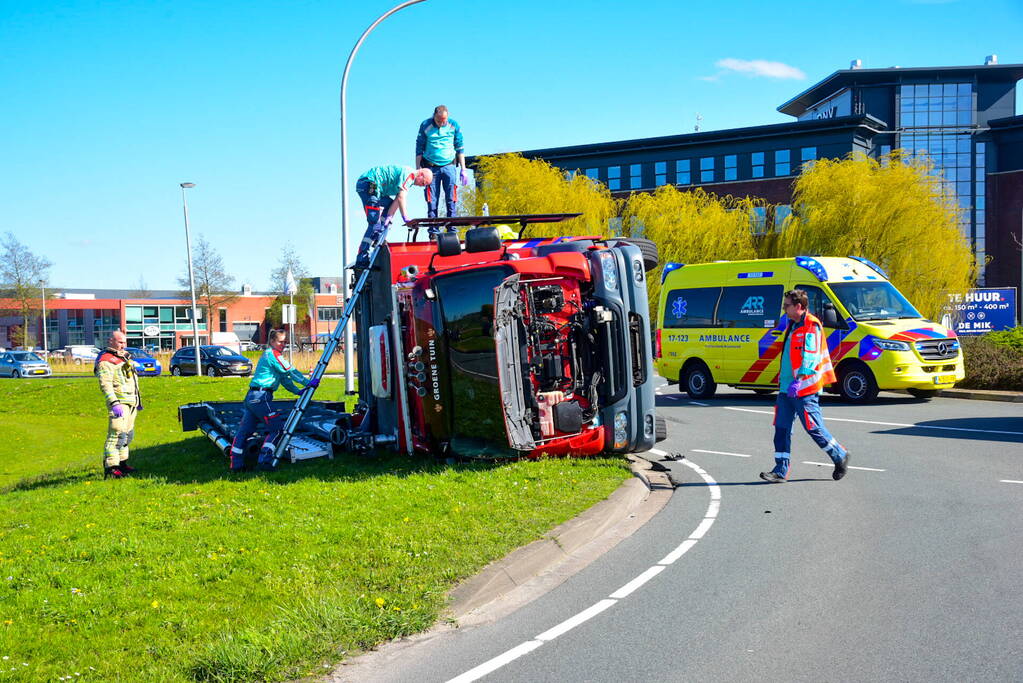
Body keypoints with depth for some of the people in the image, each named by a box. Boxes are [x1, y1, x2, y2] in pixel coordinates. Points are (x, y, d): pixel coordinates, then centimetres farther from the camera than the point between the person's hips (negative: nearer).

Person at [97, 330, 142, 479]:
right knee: (117, 434, -15)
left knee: (128, 434, 16)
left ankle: (122, 463, 27)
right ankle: (110, 468, -17)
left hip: (131, 403, 10)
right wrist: (114, 403, -28)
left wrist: (138, 400, 28)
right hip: (119, 402, -10)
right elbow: (105, 384, -19)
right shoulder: (106, 361, -9)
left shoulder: (125, 358, 21)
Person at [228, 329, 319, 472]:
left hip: (251, 397, 10)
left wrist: (297, 391, 17)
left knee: (244, 431, 10)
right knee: (276, 428, -5)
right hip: (261, 397, -10)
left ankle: (236, 464, 14)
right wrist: (308, 382, -5)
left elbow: (284, 377, 23)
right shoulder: (274, 355, -8)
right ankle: (264, 461, -11)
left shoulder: (268, 354, 23)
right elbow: (290, 371, -11)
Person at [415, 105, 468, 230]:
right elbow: (419, 149, 5)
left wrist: (463, 169, 7)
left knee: (451, 198, -7)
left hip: (449, 165, 1)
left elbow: (460, 148, 10)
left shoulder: (454, 125, 3)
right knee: (432, 200, -4)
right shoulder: (425, 126, -1)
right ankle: (433, 228, -1)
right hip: (431, 167, -1)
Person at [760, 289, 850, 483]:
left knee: (813, 428, -1)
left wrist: (799, 380, -31)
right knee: (781, 427, 4)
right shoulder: (793, 325, 17)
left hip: (804, 388, -9)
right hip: (786, 388, 9)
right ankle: (781, 471, 6)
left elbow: (810, 356, -22)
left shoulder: (811, 326, -12)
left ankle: (840, 456, 19)